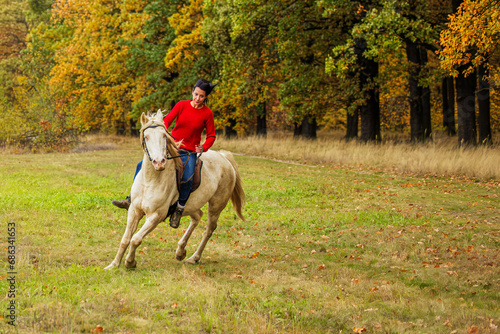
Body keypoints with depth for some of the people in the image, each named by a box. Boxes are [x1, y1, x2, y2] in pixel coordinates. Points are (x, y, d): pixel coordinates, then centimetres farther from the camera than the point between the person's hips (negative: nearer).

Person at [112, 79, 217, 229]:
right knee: (142, 166, -9)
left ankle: (179, 210, -11)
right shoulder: (182, 105, 1)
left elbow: (211, 136, 2)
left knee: (187, 179, -31)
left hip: (189, 153, -3)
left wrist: (203, 148, -17)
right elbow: (167, 119, -7)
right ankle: (132, 200, 1)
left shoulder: (207, 113, -4)